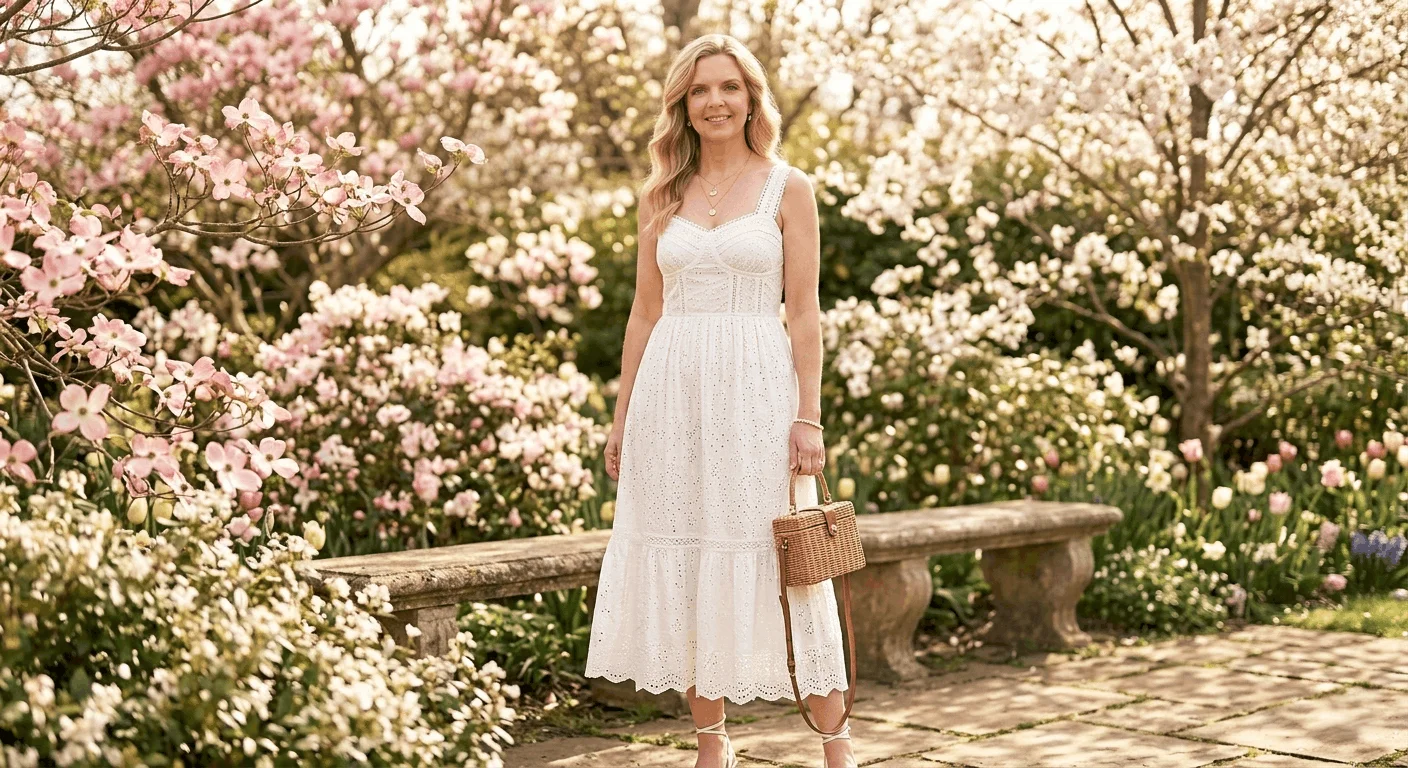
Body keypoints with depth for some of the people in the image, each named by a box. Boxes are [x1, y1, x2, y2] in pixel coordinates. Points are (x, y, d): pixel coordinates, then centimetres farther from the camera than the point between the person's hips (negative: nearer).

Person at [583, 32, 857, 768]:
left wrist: (809, 417, -9)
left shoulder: (786, 188, 2)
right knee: (682, 561, 5)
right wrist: (622, 416, 10)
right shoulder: (663, 196, 11)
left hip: (756, 385, -3)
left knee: (776, 562, -3)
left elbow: (804, 312, -2)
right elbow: (644, 312, 13)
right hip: (672, 390, 4)